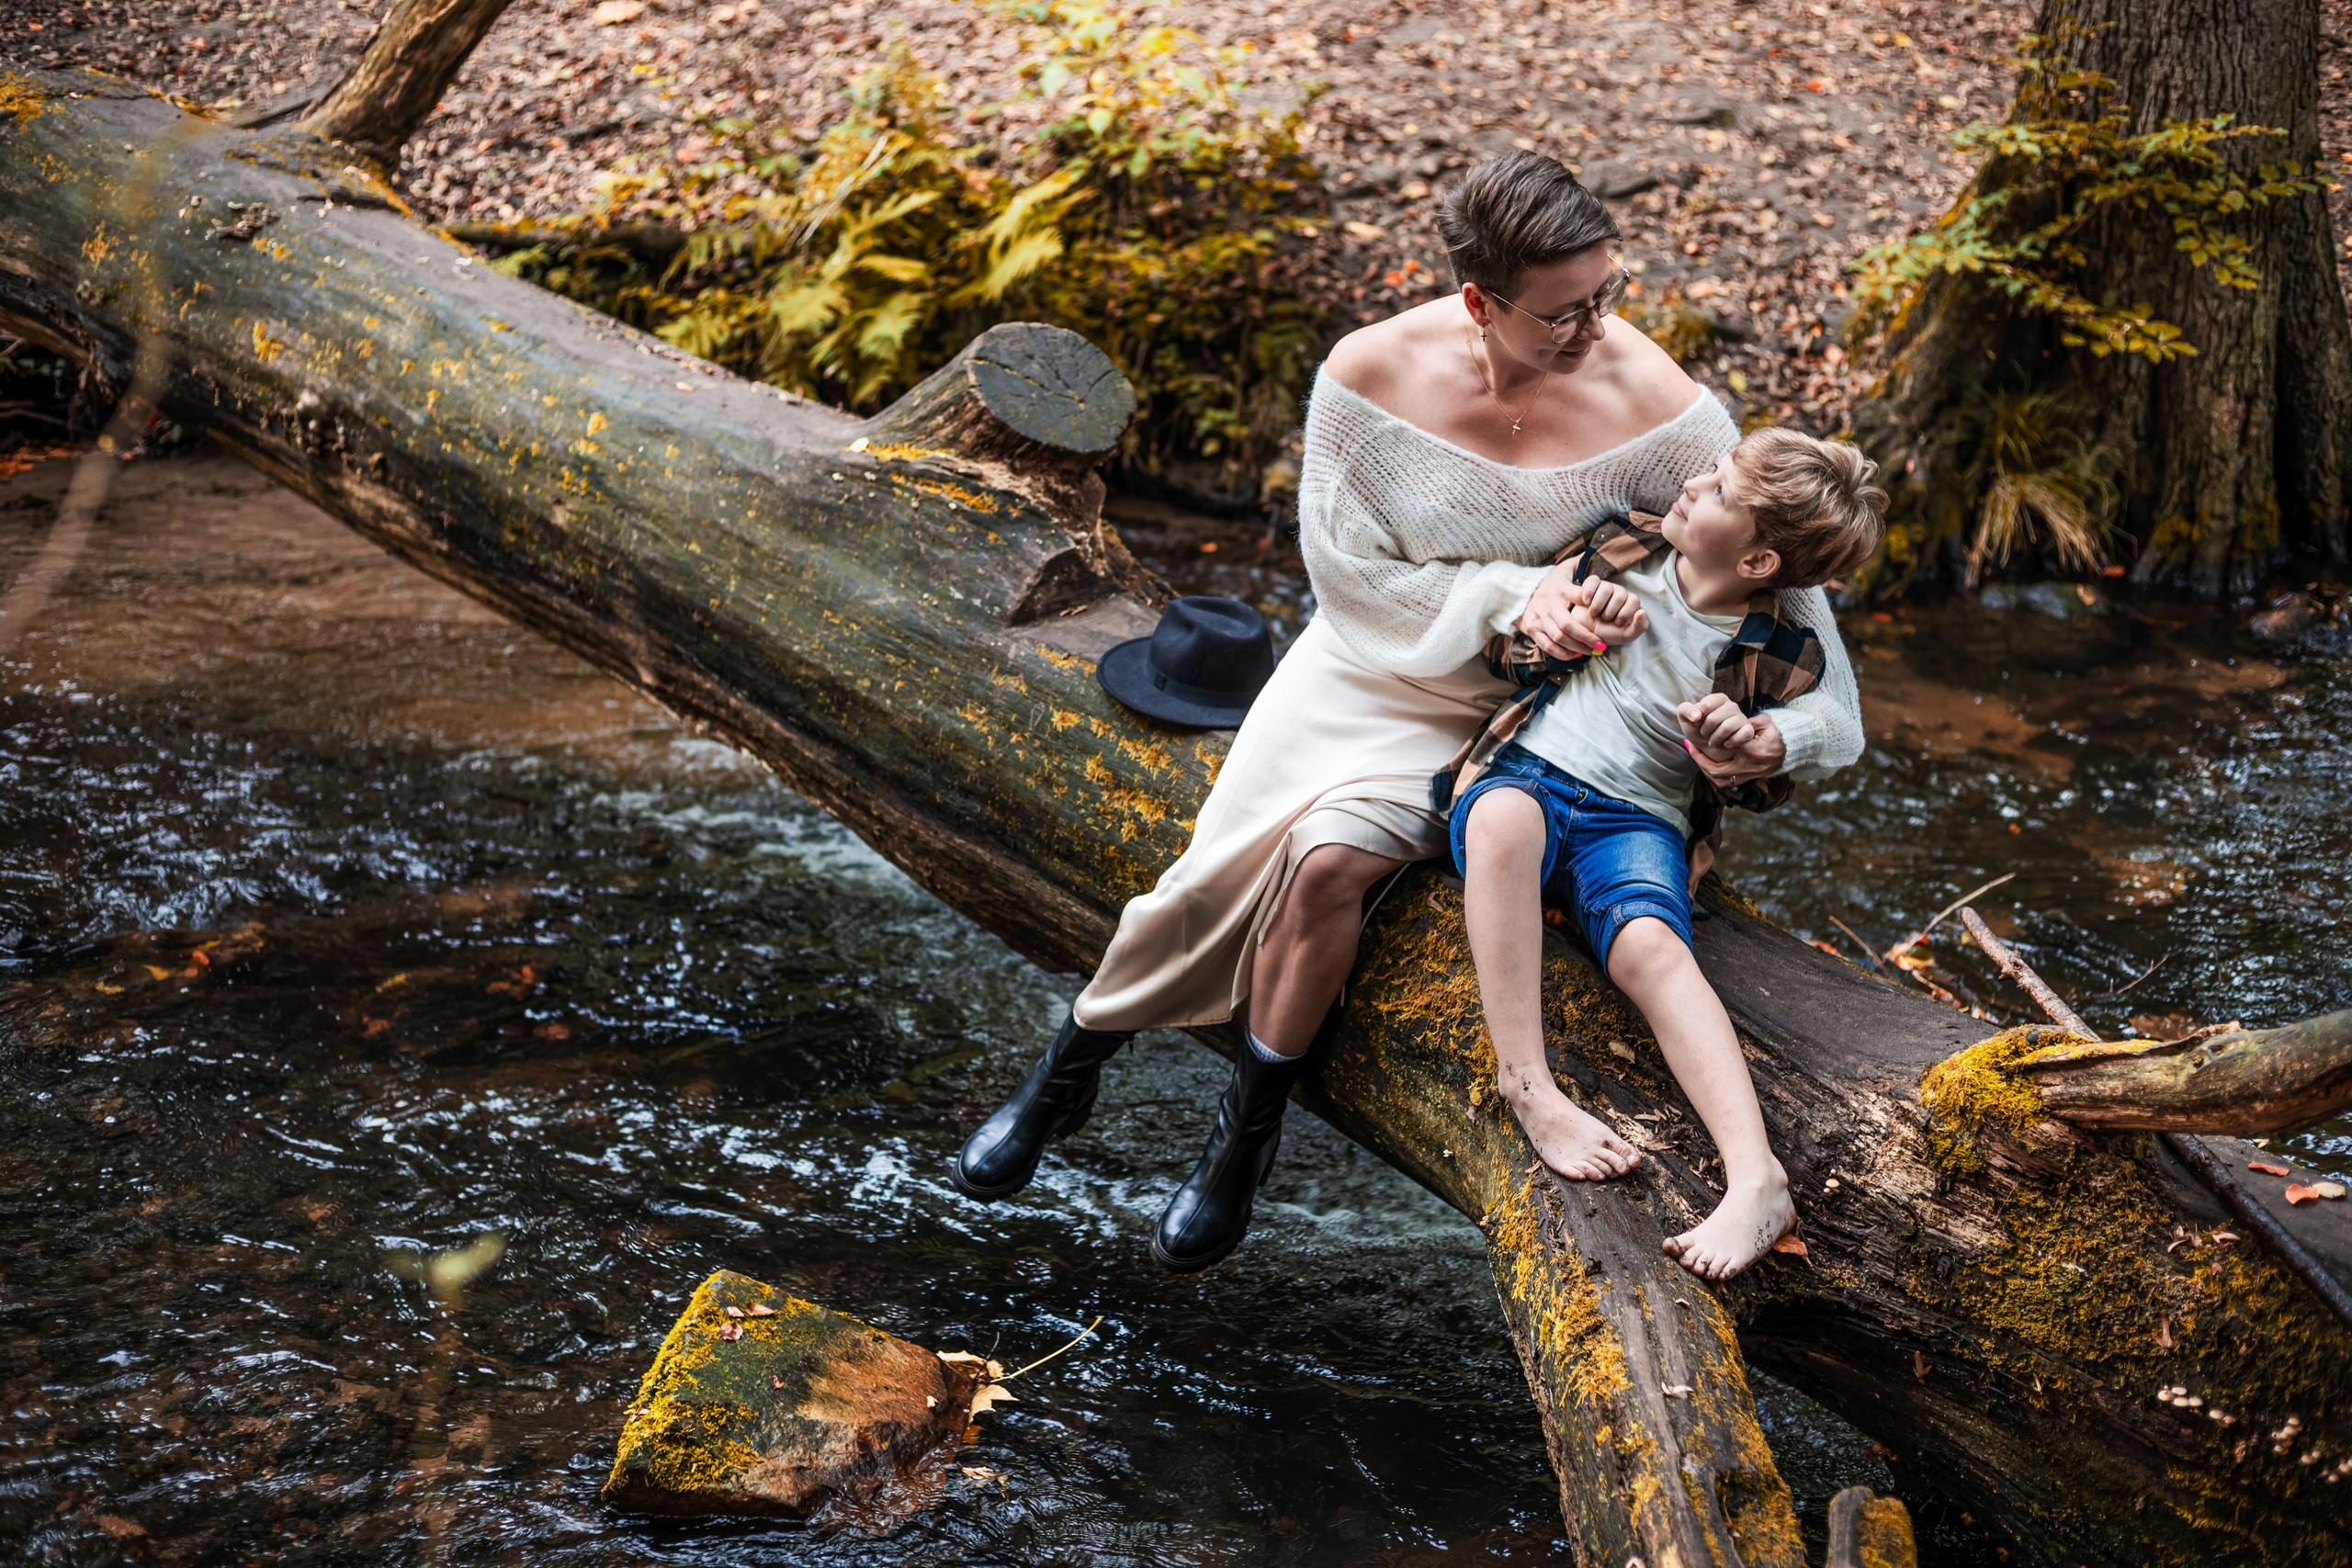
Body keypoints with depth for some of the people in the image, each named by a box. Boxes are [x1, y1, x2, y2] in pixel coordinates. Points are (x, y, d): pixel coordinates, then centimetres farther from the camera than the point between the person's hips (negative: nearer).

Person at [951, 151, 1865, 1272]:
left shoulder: (1656, 409, -22)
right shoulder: (1373, 375, -19)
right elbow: (1352, 570, -9)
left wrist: (1790, 730, -27)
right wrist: (1508, 596, -22)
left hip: (1506, 713, -2)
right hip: (1373, 661, 2)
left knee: (1328, 861, -26)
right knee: (1224, 866, -15)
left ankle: (1246, 1139, -3)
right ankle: (1064, 1081, 13)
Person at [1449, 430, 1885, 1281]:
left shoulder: (1780, 659, -2)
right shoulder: (1623, 550, 7)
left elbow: (1759, 795, 9)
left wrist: (1740, 750, -15)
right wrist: (1575, 609, -2)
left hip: (1638, 824, -2)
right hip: (1531, 771, 2)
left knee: (1651, 945, -36)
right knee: (1503, 815, -38)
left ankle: (1756, 1179, -50)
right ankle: (1525, 1083, -41)